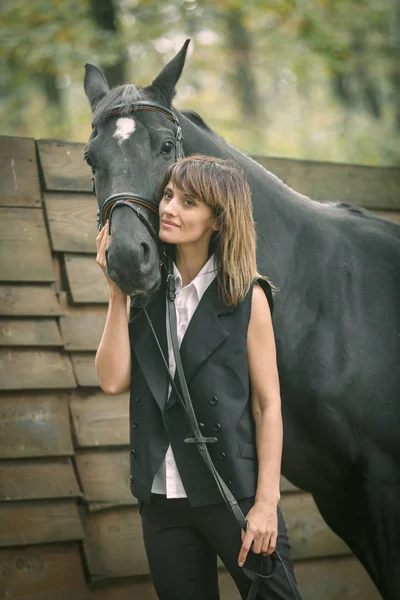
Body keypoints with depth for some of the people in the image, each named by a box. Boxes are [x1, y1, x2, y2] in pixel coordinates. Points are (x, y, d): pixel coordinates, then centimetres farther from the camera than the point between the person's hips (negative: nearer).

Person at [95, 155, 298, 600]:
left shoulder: (247, 298, -6)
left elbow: (268, 404, -6)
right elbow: (113, 381, -5)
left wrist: (266, 503, -12)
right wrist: (117, 293, -9)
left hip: (233, 494, -4)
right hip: (162, 498, 4)